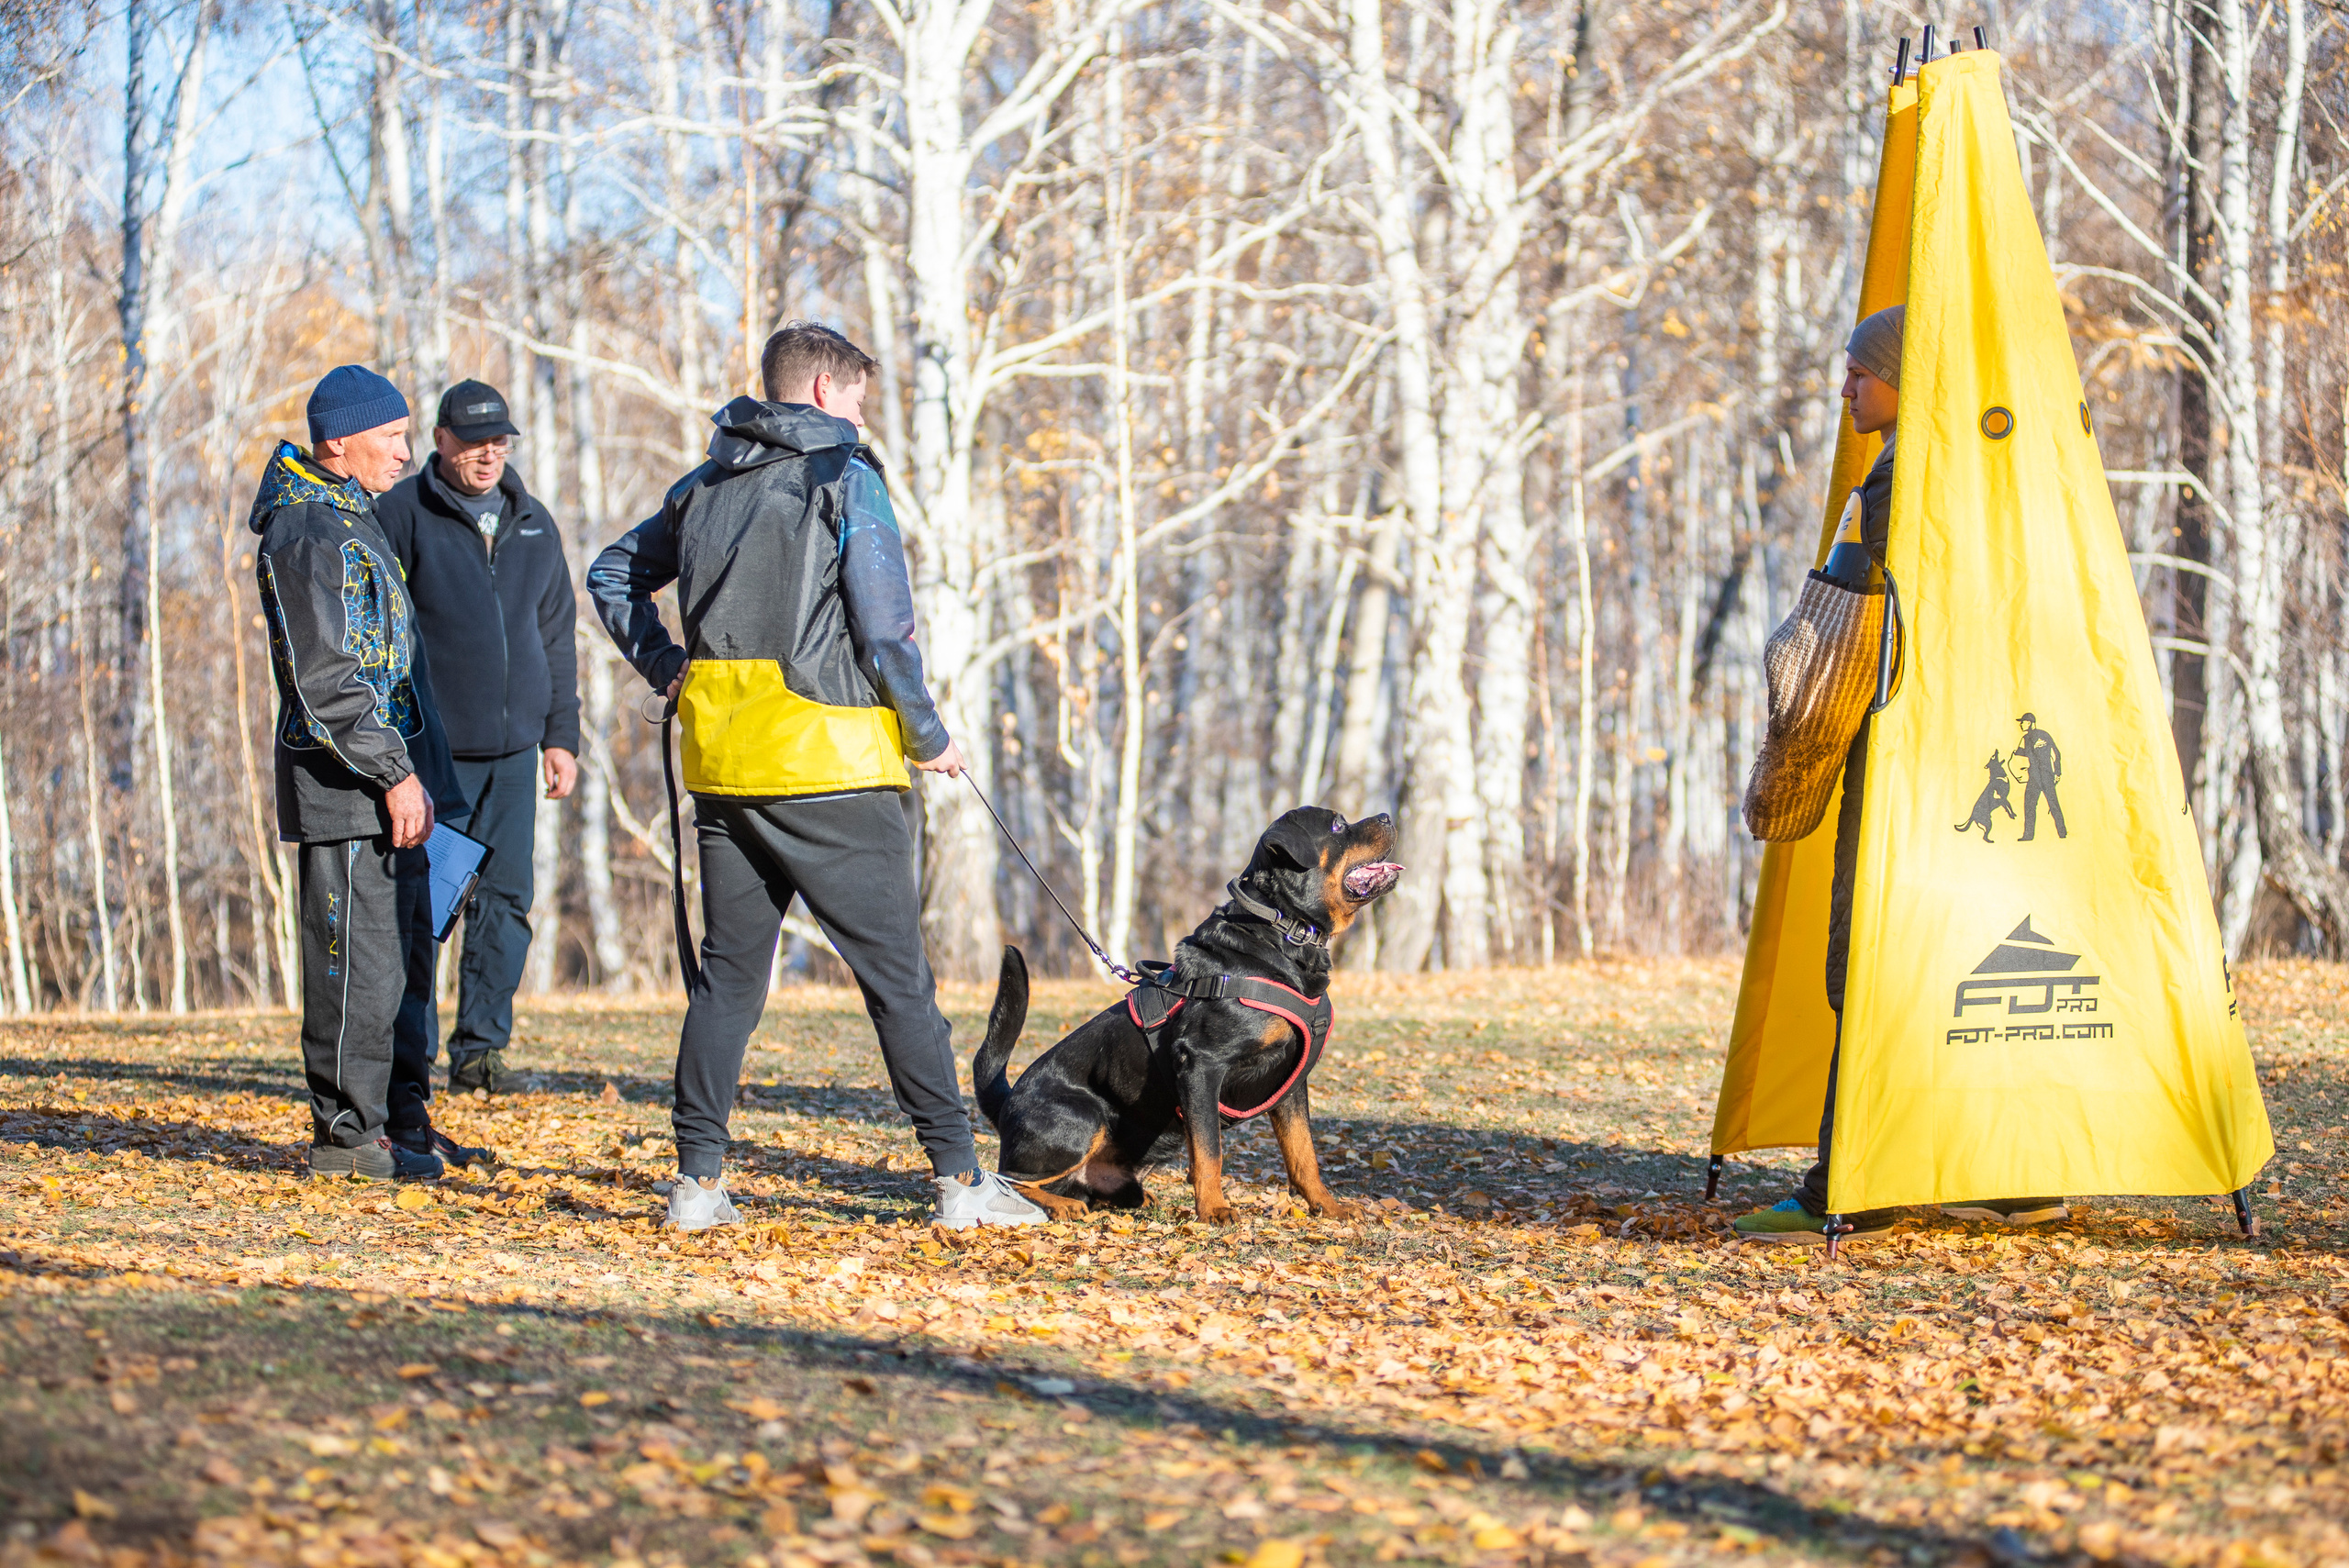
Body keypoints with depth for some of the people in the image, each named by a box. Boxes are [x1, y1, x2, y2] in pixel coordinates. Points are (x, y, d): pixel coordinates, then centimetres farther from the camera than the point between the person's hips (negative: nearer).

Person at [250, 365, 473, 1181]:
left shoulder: (350, 517, 18)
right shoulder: (308, 534, -15)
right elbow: (326, 681, -20)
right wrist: (394, 775, -22)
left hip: (390, 778, 10)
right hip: (344, 784, -10)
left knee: (399, 952, 14)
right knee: (357, 960, -6)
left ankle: (402, 1115, 21)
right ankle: (346, 1133, -1)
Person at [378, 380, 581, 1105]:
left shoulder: (532, 522, 15)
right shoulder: (401, 514, -1)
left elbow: (556, 636, 20)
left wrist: (561, 734, 15)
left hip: (514, 747, 5)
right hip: (429, 746, -4)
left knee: (505, 899, 0)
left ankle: (482, 1045, 6)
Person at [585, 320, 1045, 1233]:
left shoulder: (703, 487, 14)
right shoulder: (846, 480, -5)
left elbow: (613, 577, 24)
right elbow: (886, 628, -11)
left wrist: (668, 673, 18)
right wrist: (928, 736, 0)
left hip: (722, 763, 6)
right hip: (829, 763, -6)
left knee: (727, 970, 10)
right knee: (897, 974, -1)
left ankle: (698, 1178, 5)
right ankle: (957, 1177, 0)